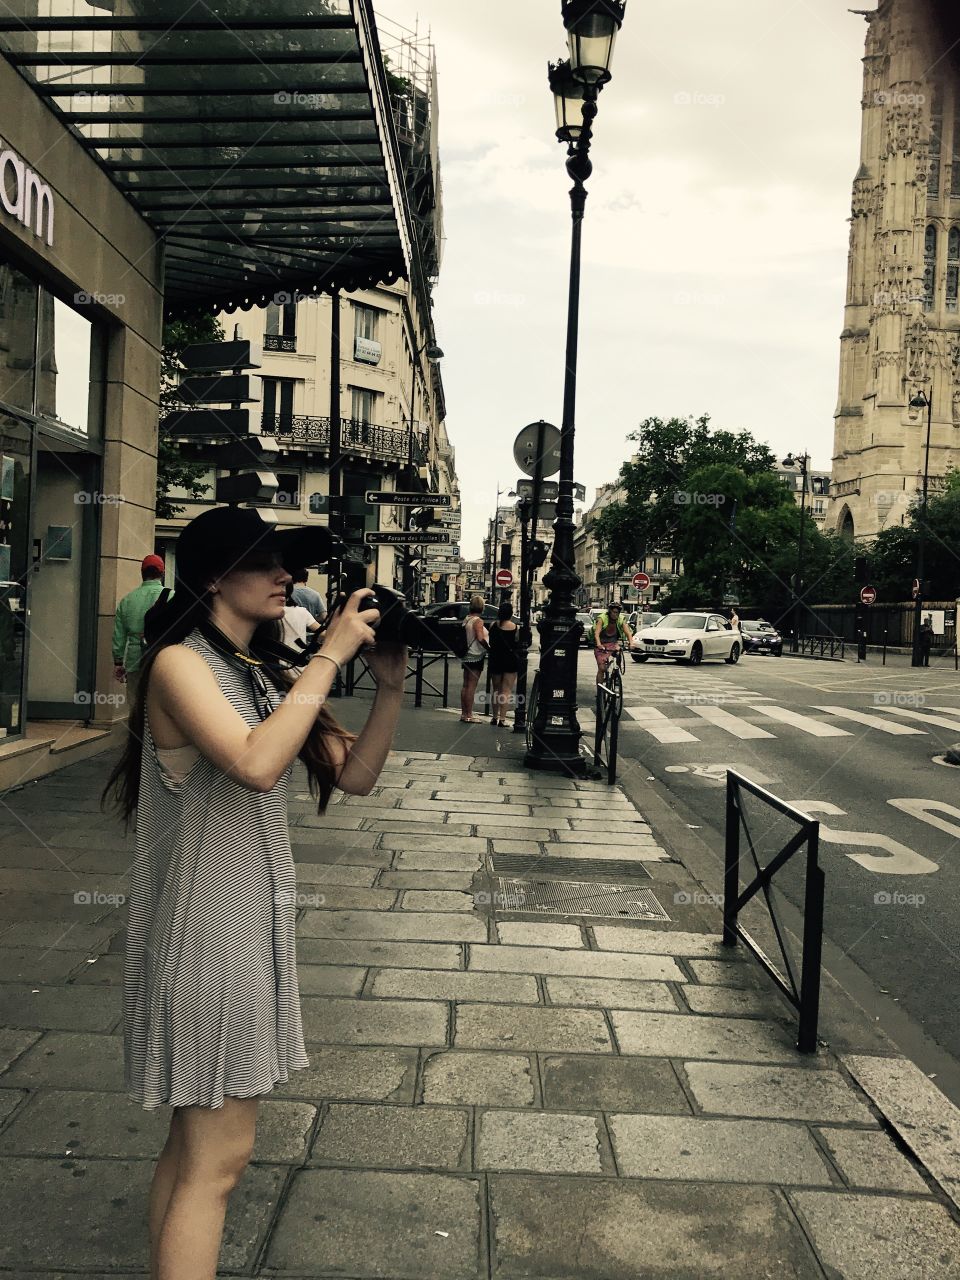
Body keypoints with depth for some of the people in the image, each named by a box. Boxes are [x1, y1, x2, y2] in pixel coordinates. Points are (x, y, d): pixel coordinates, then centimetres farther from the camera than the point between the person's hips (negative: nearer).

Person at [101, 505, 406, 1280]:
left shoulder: (269, 675, 9)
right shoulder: (180, 663, -14)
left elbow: (354, 776, 6)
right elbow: (256, 764, -31)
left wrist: (390, 687, -7)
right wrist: (330, 656, -23)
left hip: (258, 918, 8)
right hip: (208, 925, -8)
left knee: (194, 1143, 18)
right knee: (217, 1156, 0)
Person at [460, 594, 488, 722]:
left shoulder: (466, 619, 8)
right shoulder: (478, 621, -15)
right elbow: (480, 638, -25)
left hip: (467, 656, 8)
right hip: (476, 656, -8)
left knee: (466, 685, 12)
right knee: (472, 686, -5)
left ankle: (463, 713, 17)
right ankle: (468, 715, -4)